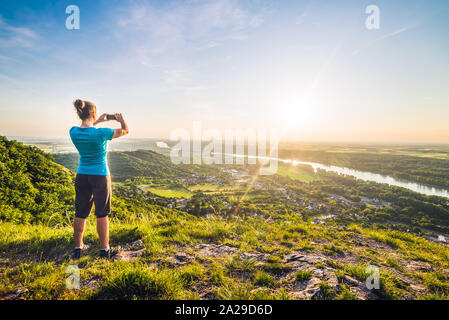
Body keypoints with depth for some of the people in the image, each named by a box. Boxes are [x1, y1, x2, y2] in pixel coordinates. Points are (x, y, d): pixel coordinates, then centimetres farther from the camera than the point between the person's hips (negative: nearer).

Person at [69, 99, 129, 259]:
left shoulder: (73, 132, -5)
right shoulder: (101, 133, -19)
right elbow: (125, 131, -3)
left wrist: (98, 121, 26)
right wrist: (121, 120, 16)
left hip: (82, 176, 4)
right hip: (100, 176, -4)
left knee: (80, 214, 15)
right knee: (102, 214, 7)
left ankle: (78, 248, 28)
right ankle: (104, 249, 18)